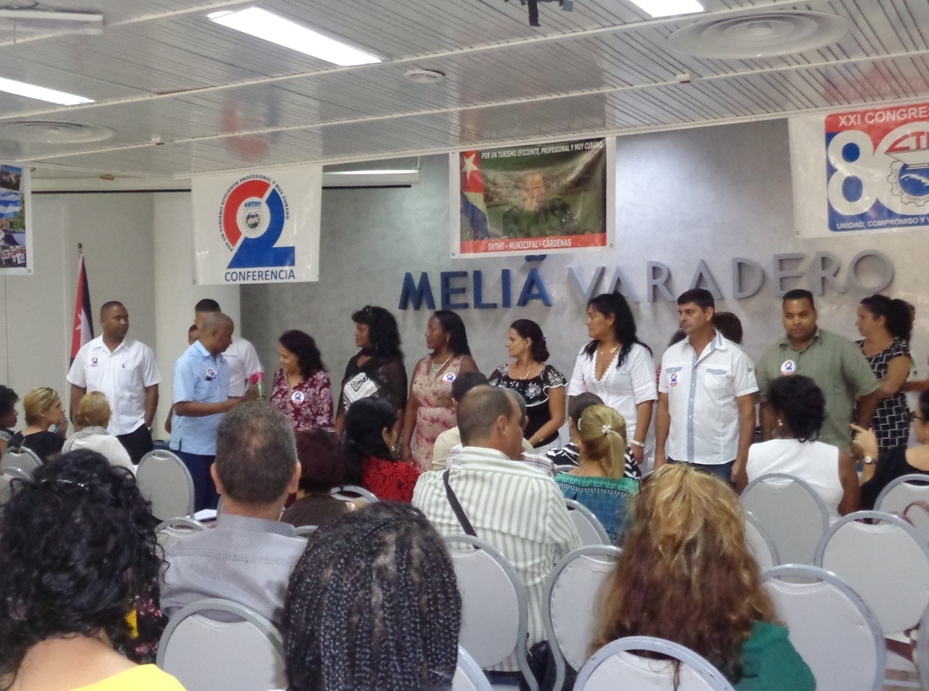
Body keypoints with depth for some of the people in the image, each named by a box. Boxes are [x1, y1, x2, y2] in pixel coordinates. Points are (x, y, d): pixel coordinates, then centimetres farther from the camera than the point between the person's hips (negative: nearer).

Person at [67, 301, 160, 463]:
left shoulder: (141, 351, -1)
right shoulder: (87, 351, 5)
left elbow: (151, 391, -1)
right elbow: (77, 391, 9)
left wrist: (146, 426, -6)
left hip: (133, 432, -2)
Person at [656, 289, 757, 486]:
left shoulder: (735, 356, -5)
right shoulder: (670, 355, 6)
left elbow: (747, 411, -5)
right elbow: (664, 407, 10)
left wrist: (742, 461, -9)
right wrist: (659, 454, 6)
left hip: (720, 462, -3)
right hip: (677, 459, 3)